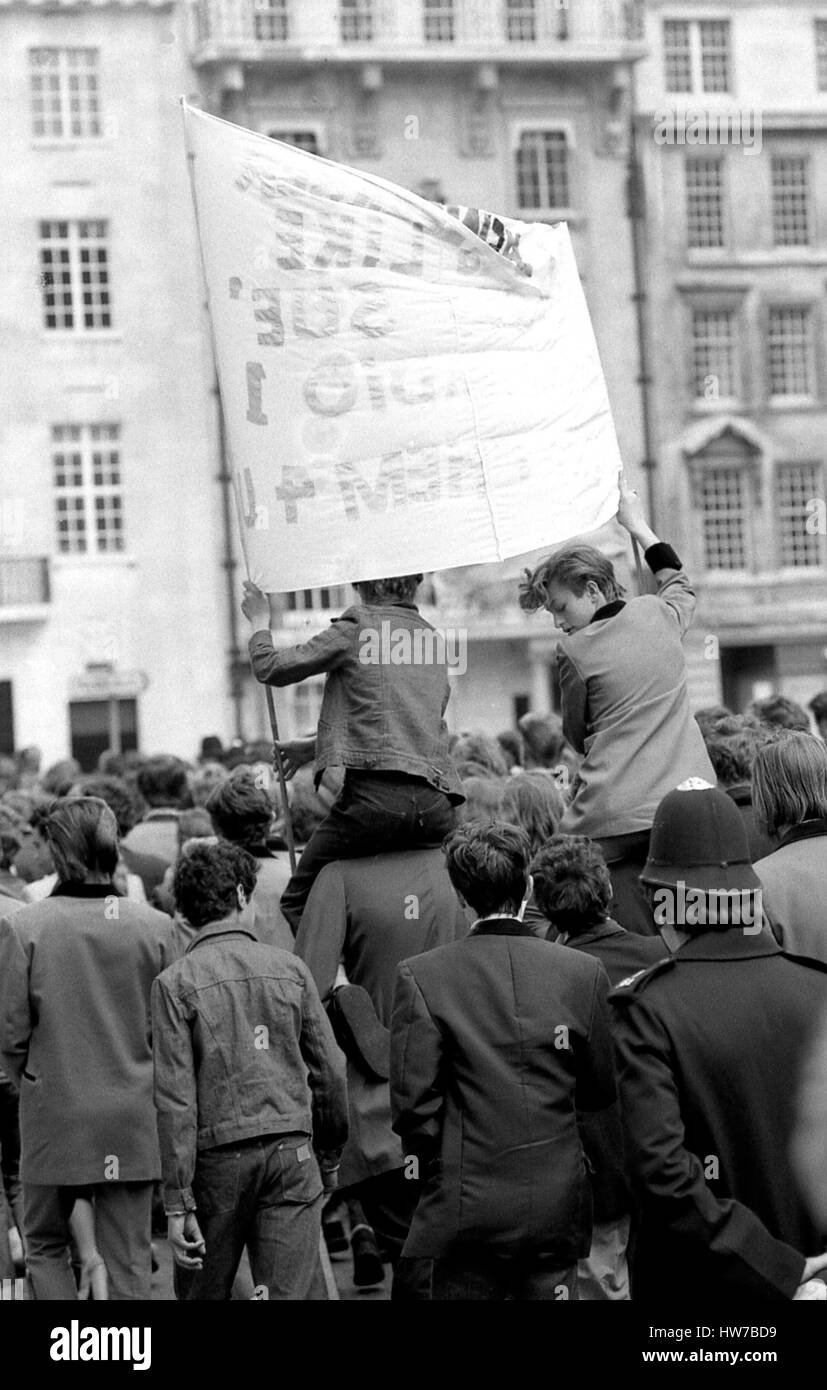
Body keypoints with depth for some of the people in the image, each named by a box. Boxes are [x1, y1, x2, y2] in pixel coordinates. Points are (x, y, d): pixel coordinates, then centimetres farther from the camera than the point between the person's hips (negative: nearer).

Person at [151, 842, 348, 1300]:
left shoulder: (175, 983, -3)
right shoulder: (289, 968, 3)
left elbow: (175, 1098, -9)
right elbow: (330, 1074, 6)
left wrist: (178, 1203, -8)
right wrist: (330, 1159, 20)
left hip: (218, 1158, -1)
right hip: (292, 1153, 1)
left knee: (203, 1293, 13)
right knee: (287, 1294, 1)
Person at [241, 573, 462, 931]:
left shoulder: (358, 626, 1)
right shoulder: (432, 639, 22)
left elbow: (271, 669, 6)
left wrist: (260, 622, 27)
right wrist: (316, 745, 42)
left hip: (377, 794, -6)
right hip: (437, 804, 6)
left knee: (298, 902, 2)